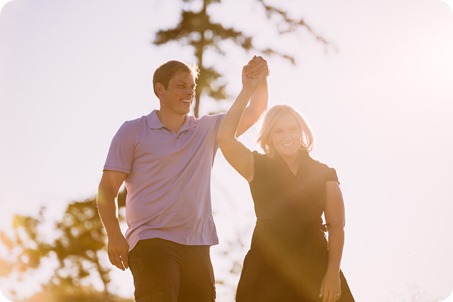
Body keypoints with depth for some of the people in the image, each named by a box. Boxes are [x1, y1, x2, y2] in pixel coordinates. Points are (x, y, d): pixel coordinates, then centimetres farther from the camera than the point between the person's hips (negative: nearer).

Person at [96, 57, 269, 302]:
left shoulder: (208, 129, 14)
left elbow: (254, 112, 11)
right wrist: (114, 234, -13)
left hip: (197, 246, 5)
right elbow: (107, 188, 0)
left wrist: (260, 79, -9)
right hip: (152, 243, -4)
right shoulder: (133, 131, 3)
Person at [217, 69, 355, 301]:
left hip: (314, 268, 1)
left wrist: (333, 272, -10)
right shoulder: (258, 167, 6)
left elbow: (336, 226, 2)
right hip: (268, 269, 0)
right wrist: (247, 91, -10)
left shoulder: (323, 174, 8)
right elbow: (225, 138, -10)